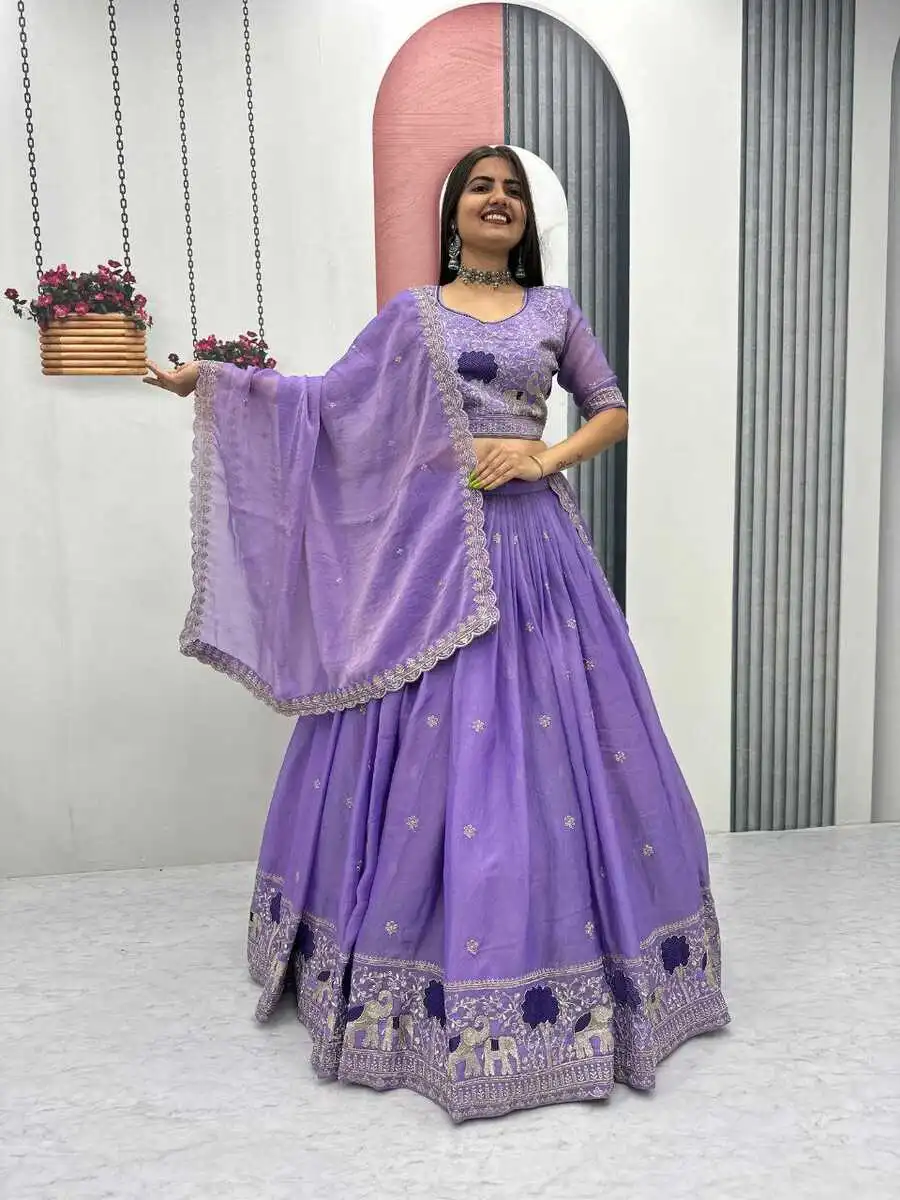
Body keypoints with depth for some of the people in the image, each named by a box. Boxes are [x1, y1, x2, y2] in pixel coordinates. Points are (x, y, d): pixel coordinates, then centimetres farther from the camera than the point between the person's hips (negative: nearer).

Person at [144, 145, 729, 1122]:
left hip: (534, 541, 1)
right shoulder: (413, 313, 12)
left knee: (548, 739, 1)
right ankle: (424, 970, 18)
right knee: (422, 741, 0)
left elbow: (612, 411, 14)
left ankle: (551, 949, 19)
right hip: (432, 542, -1)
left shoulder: (555, 309, 14)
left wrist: (546, 457, -4)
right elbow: (333, 400, 9)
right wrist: (214, 380, 5)